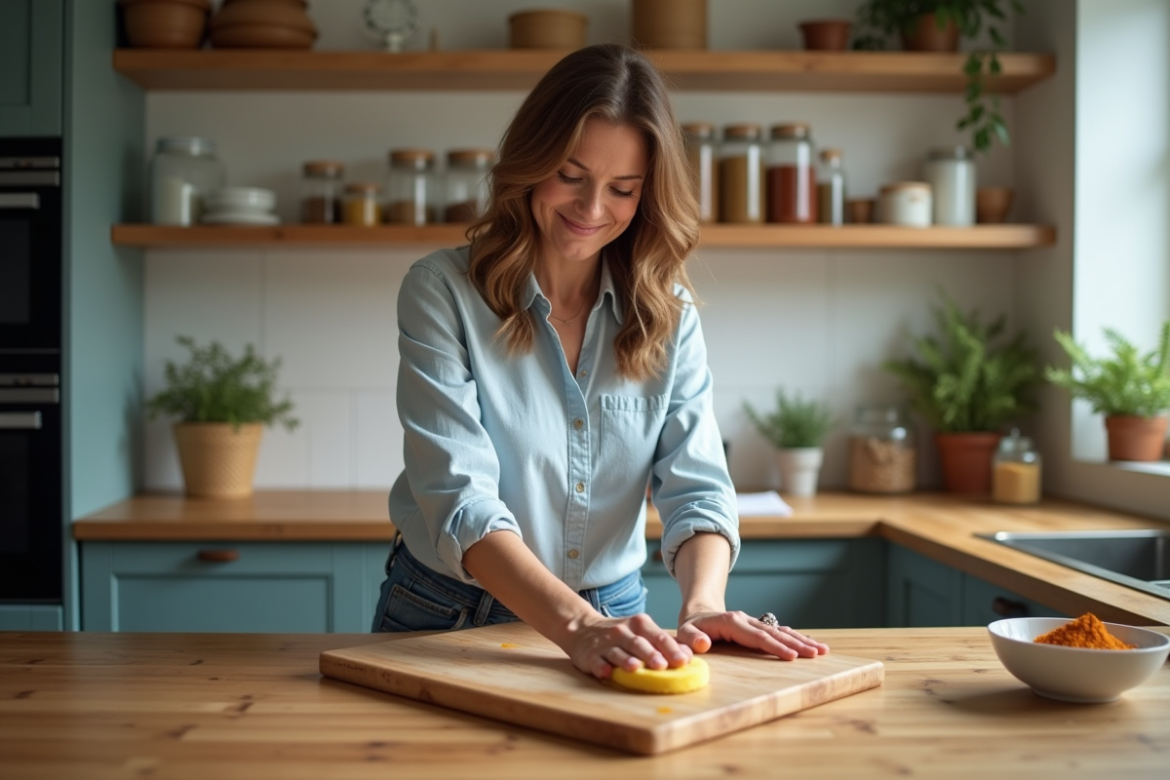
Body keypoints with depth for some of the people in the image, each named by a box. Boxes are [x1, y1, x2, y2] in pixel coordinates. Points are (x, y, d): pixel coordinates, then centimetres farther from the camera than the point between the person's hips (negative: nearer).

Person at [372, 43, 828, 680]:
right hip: (449, 616, -1)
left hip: (613, 616, 2)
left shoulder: (669, 314, 2)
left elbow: (695, 487, -4)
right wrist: (576, 624, -31)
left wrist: (702, 604, -24)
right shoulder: (442, 292, -9)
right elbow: (459, 497, -18)